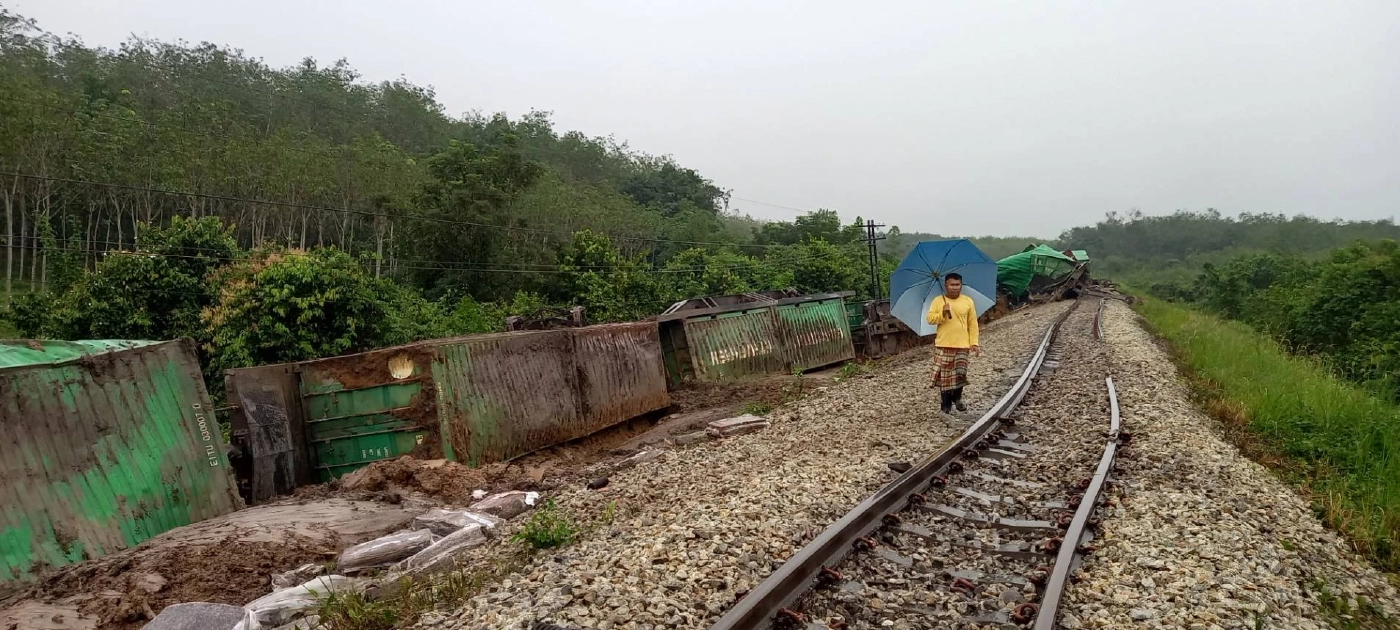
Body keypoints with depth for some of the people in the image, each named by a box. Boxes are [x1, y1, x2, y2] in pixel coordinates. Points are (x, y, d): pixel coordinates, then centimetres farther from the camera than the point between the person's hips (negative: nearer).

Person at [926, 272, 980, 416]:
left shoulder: (968, 301, 4)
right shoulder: (938, 301, 2)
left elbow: (973, 324, 6)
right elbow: (930, 319, -3)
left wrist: (974, 342, 0)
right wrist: (942, 314, -20)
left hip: (962, 345, 1)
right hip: (943, 345, 0)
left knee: (960, 374, -2)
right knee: (944, 375, 1)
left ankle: (957, 398, 24)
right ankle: (946, 403, 12)